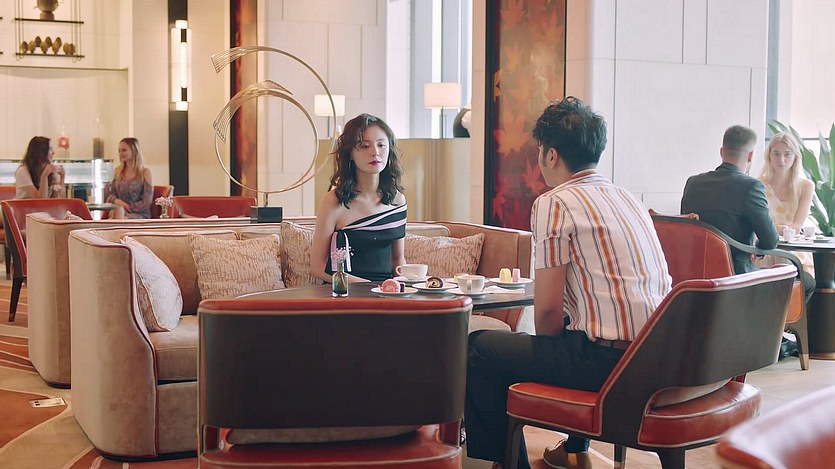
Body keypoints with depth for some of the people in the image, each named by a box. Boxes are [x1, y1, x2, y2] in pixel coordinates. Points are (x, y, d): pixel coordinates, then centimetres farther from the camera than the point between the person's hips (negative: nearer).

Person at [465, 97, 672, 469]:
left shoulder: (555, 204, -9)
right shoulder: (629, 199, 16)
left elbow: (547, 309, -10)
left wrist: (548, 345, 10)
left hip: (607, 363, -9)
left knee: (477, 349, 4)